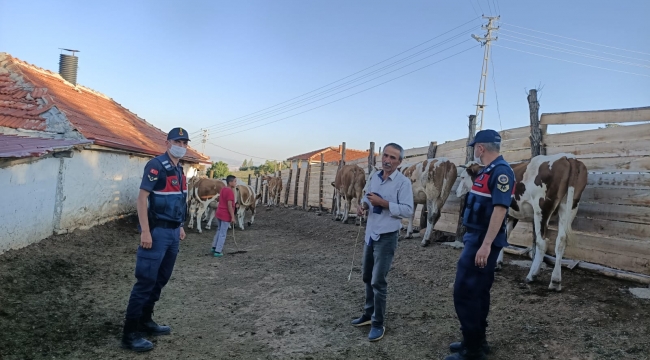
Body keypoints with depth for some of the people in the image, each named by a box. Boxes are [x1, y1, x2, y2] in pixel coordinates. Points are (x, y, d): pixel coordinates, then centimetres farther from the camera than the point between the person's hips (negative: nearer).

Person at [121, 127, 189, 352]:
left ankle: (145, 321, 29)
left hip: (172, 232, 9)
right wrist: (145, 231, -23)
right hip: (157, 231, -9)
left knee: (160, 279, 16)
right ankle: (130, 333, 4)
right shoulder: (156, 165, -13)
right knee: (145, 281, -5)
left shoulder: (179, 170, 13)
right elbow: (142, 198, -18)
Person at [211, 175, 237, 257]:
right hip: (226, 215, -9)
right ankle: (217, 251, 5)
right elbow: (229, 205, -21)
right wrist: (232, 217, -17)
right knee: (223, 234, 1)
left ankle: (214, 247, 29)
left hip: (219, 213, 9)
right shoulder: (230, 192, -18)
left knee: (219, 231, 23)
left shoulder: (223, 189, 9)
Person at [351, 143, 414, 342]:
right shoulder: (374, 178, 6)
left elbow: (408, 210, -20)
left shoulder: (403, 182, -14)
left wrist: (383, 203, -25)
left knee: (378, 281, -4)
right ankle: (368, 314, 36)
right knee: (367, 277, 18)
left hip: (387, 237, -7)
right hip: (370, 234, 7)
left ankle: (378, 324, 12)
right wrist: (363, 205, -4)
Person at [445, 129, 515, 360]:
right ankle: (477, 341, 27)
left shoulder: (501, 171, -16)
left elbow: (500, 209, -24)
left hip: (483, 242, -10)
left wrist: (486, 245, -28)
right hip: (477, 239, 10)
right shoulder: (488, 171, 15)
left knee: (465, 293, -7)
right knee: (477, 292, 16)